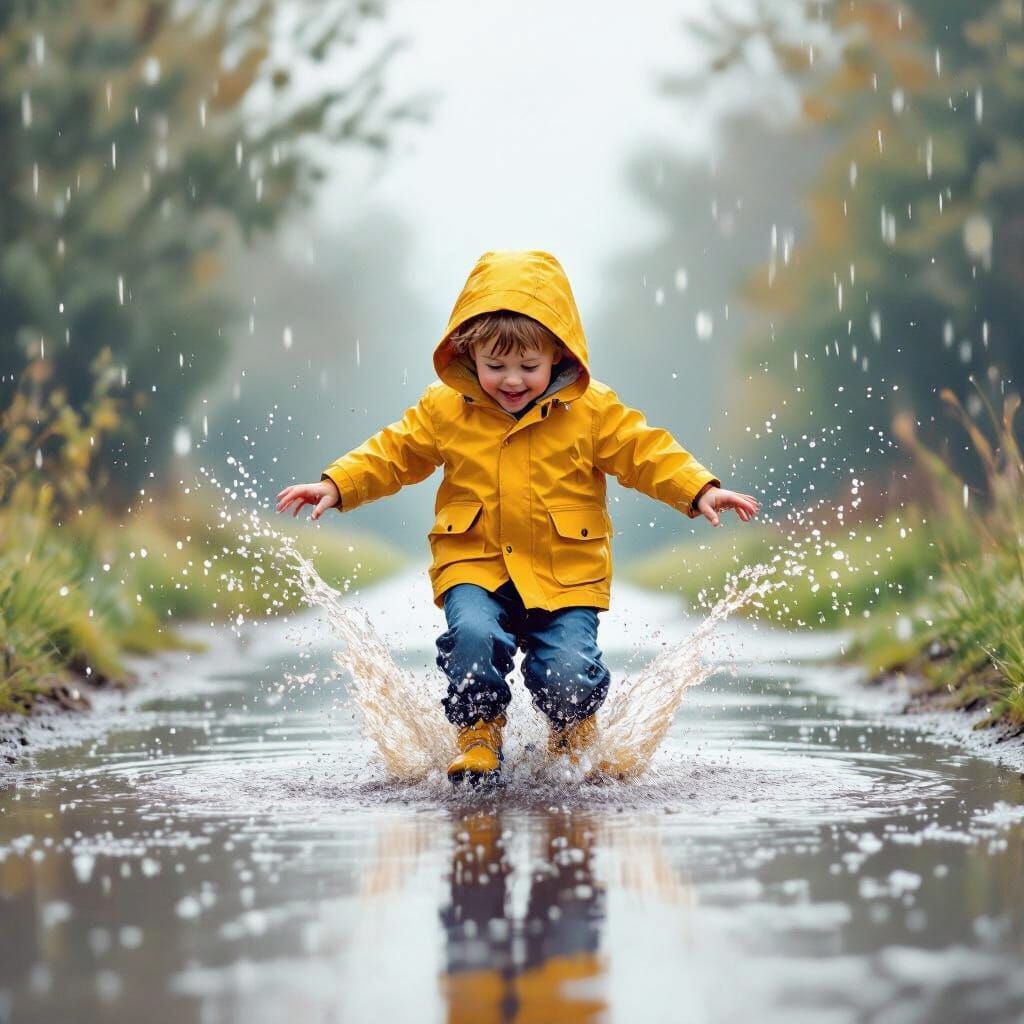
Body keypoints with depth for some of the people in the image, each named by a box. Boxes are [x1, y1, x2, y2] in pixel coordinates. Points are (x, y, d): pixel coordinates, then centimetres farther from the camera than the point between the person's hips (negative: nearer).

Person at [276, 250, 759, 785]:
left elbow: (646, 452, -1)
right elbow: (393, 453, 10)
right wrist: (336, 485, 0)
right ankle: (478, 732, 0)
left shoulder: (592, 410, -1)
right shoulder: (445, 409, 2)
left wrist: (700, 491, -13)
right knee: (473, 633, -28)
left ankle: (576, 732, 23)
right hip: (474, 563, 1)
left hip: (565, 573, 0)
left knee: (568, 668, -15)